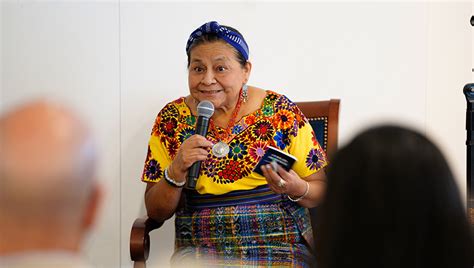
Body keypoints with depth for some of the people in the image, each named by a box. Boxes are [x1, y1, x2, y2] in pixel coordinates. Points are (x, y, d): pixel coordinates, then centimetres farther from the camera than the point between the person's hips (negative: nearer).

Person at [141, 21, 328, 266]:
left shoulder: (281, 111, -1)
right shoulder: (171, 118, 3)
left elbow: (322, 190, 4)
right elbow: (156, 212, 5)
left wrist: (297, 189, -17)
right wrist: (177, 170, -13)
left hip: (279, 246, -1)